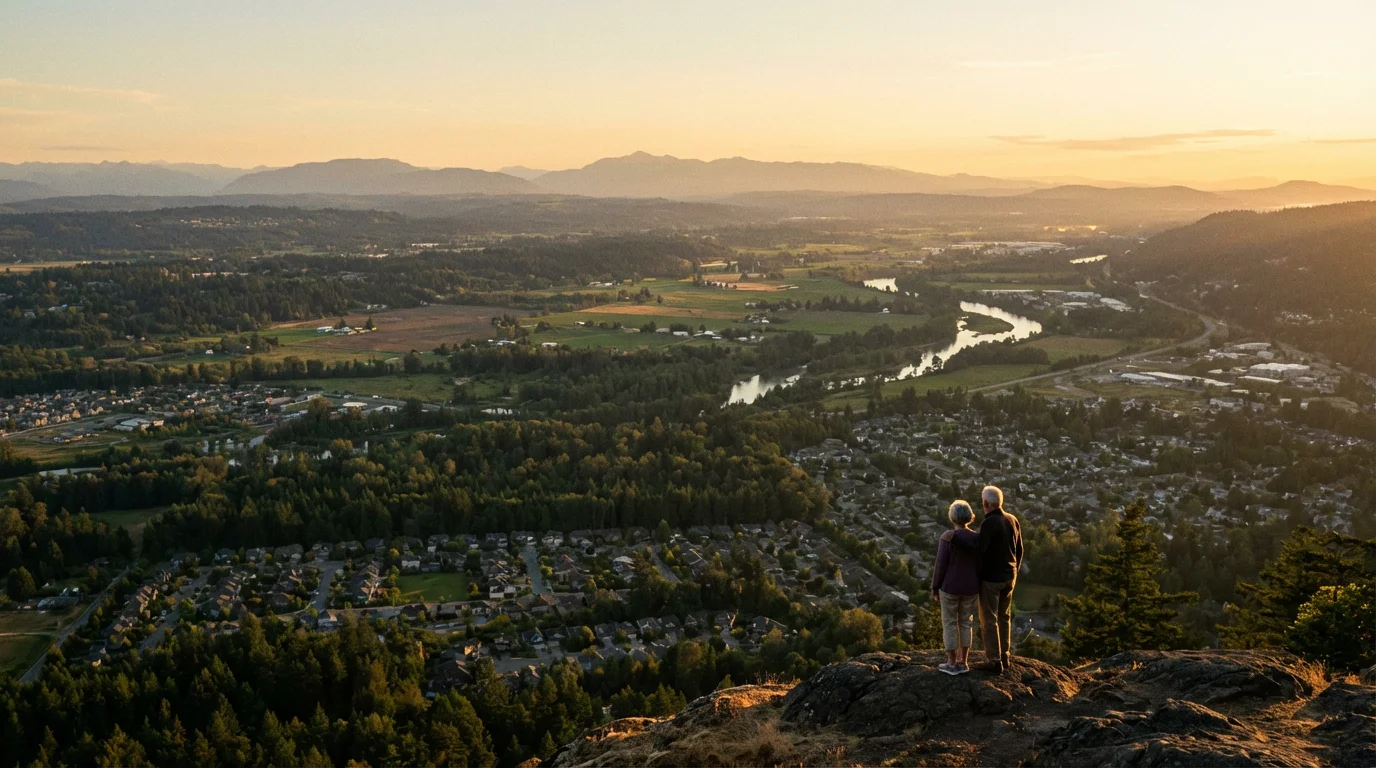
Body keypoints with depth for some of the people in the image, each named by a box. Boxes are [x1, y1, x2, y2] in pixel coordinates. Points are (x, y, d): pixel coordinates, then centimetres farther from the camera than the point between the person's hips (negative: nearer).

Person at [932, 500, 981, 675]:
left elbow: (941, 565, -15)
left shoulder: (947, 537, -18)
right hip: (970, 587, 4)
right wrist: (979, 588, 12)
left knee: (949, 624, 8)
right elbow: (980, 566, -1)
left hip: (950, 587, -4)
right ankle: (963, 662, 18)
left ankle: (952, 664, 11)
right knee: (965, 622, 16)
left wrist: (935, 588, -3)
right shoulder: (977, 538, -6)